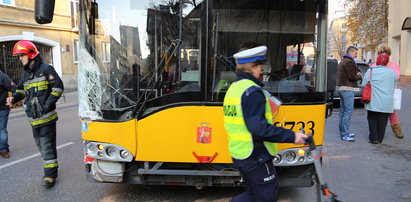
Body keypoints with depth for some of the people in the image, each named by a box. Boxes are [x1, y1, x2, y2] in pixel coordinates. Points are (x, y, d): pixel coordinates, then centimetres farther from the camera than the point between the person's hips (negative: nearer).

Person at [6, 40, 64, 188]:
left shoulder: (46, 69, -8)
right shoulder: (26, 73, 16)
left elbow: (58, 87, -12)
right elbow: (22, 90, 24)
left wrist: (48, 104, -17)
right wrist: (14, 98, 2)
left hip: (46, 116, -8)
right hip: (33, 117, 8)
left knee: (47, 145, -5)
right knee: (40, 144, 15)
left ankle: (50, 174, 2)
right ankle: (50, 168, 28)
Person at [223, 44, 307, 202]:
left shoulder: (233, 88, 11)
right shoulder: (252, 91, -19)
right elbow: (258, 128, -28)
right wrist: (291, 136, -24)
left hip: (238, 154, 9)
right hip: (255, 156, -9)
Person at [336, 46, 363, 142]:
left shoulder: (342, 61, 22)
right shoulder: (349, 62, -11)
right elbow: (351, 76, -17)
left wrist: (357, 73, 8)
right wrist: (360, 76, 0)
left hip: (340, 88, 11)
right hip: (347, 89, -11)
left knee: (343, 110, 13)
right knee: (348, 111, -11)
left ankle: (343, 132, 19)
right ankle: (344, 135, -12)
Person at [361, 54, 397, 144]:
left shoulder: (370, 71, -5)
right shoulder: (392, 72, 3)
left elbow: (363, 85, -2)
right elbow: (394, 86, 14)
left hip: (373, 102, -2)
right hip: (387, 103, 2)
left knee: (372, 119, 10)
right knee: (383, 121, 10)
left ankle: (373, 138, 9)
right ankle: (380, 139, 16)